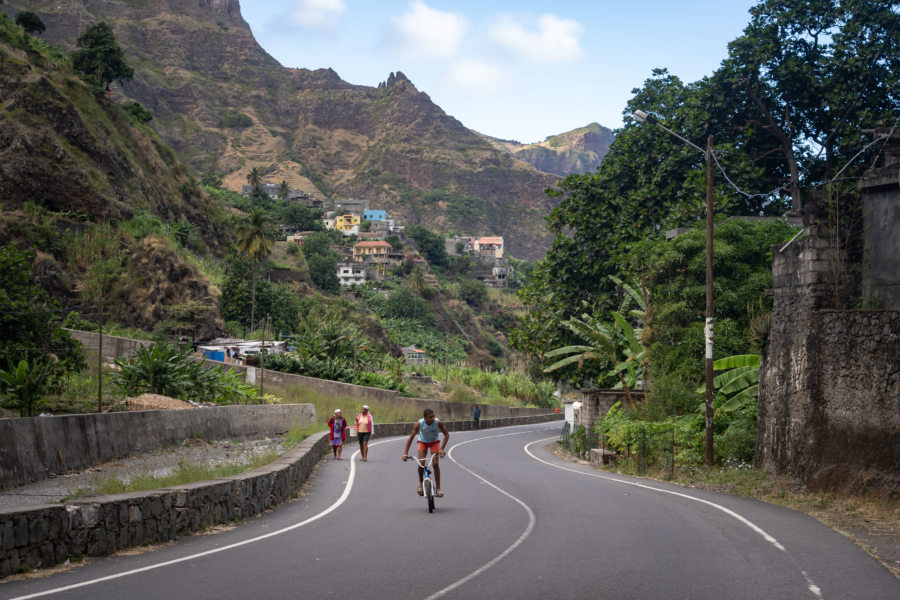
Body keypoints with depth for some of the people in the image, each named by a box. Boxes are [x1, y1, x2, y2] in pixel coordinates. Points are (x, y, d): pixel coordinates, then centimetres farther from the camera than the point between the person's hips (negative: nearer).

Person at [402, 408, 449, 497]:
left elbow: (446, 435, -20)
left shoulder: (438, 422, -30)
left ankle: (438, 488, -4)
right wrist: (405, 453, -31)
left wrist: (442, 448, -30)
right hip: (423, 442, 0)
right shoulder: (419, 423, -30)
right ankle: (421, 483, 13)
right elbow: (411, 437, -26)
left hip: (434, 442, 0)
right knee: (421, 463, -15)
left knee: (435, 464, -15)